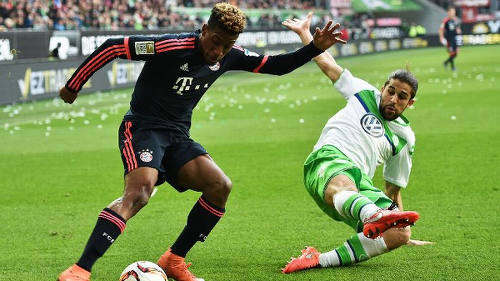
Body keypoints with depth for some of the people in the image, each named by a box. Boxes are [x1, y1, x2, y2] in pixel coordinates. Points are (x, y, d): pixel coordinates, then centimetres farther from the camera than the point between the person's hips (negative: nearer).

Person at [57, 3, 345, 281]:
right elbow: (112, 47, -16)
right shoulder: (171, 47, -20)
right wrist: (73, 86, -9)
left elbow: (275, 65, 13)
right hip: (142, 127, -7)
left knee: (220, 186, -12)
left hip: (178, 137, 7)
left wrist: (314, 48, -1)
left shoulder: (229, 56, 1)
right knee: (139, 192, -31)